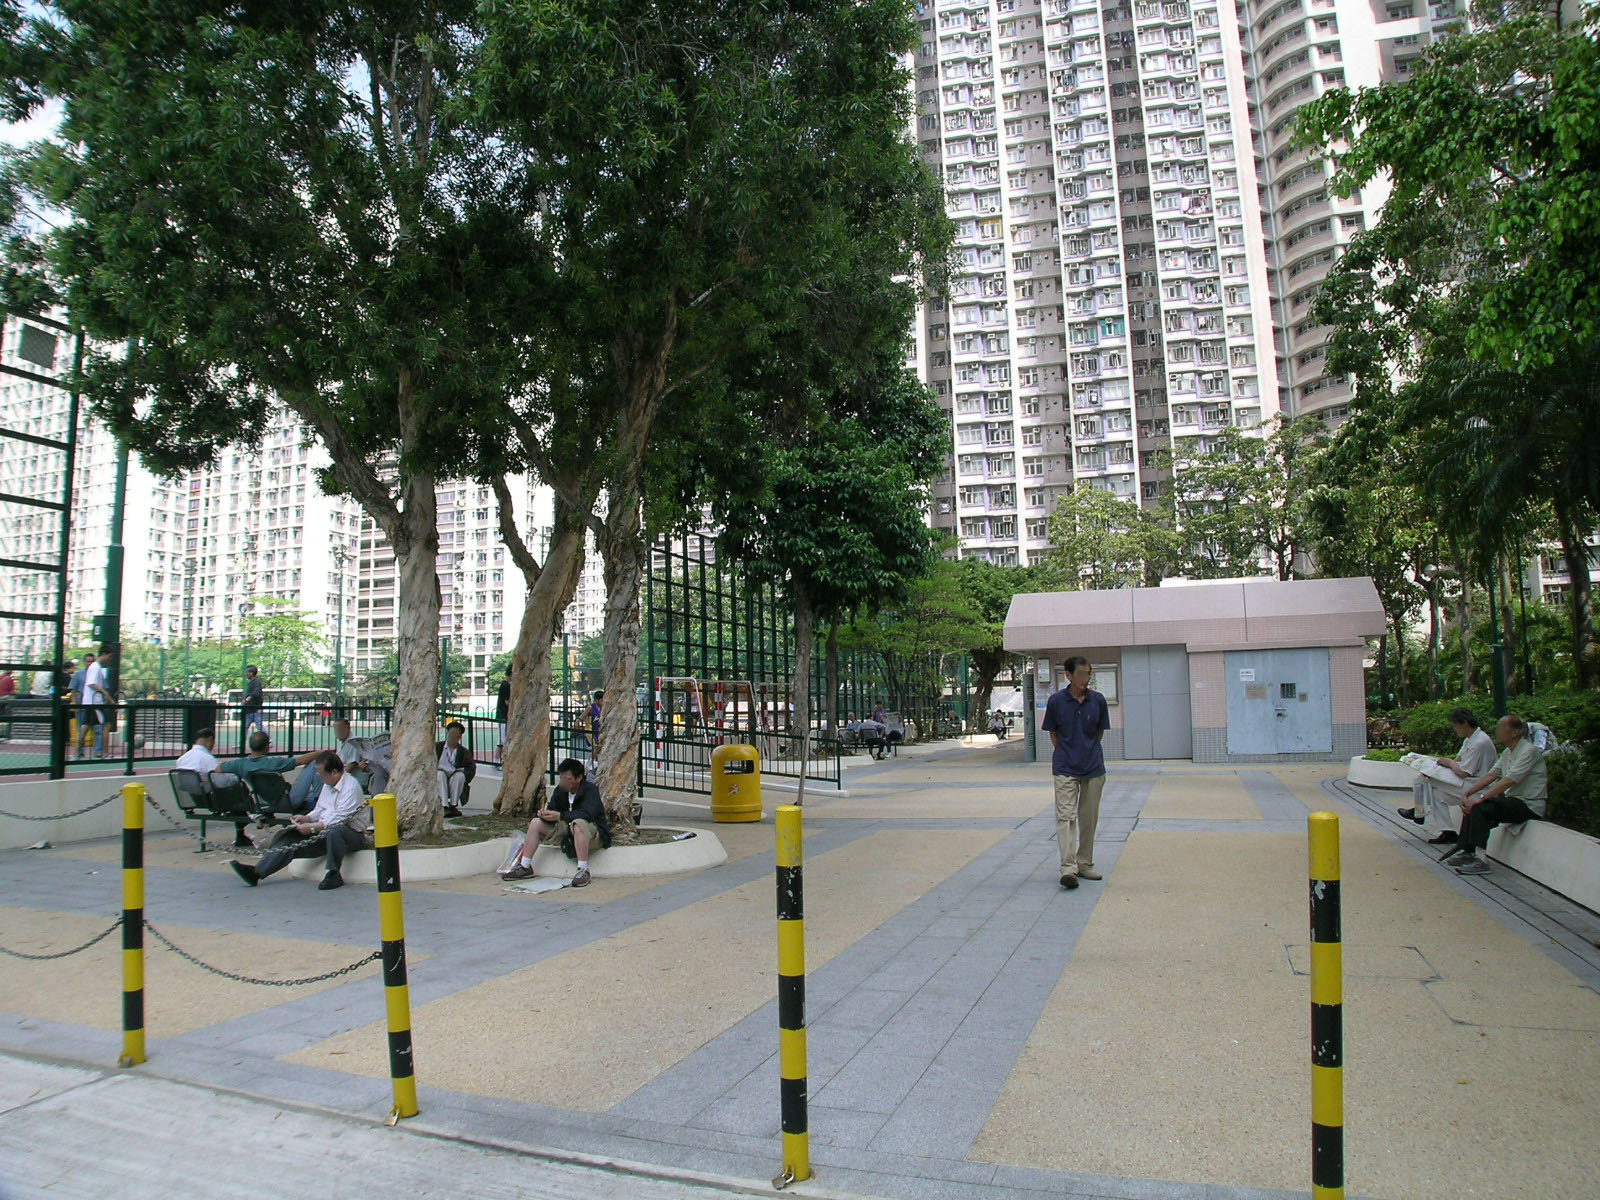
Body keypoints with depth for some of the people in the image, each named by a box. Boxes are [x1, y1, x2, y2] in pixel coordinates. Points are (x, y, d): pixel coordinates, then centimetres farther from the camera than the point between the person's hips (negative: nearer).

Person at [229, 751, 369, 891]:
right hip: (323, 831, 9)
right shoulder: (328, 784, 15)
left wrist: (312, 828, -18)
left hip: (351, 833, -9)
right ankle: (257, 872, -11)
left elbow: (340, 819, -22)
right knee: (289, 838, -4)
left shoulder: (351, 787, -16)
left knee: (334, 831, -42)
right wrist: (307, 818, 4)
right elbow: (320, 810, 24)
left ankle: (332, 874, -33)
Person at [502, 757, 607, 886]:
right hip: (567, 832, 7)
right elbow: (552, 810, 2)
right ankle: (525, 867, 3)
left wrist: (559, 816, -38)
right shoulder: (560, 791, 3)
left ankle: (583, 870, -39)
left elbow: (587, 813, -33)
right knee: (536, 822, -1)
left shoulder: (590, 789, -18)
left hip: (594, 834, -7)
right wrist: (544, 814, -23)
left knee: (578, 823, -40)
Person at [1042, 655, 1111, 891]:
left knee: (1089, 818, 9)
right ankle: (1068, 868, -17)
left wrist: (1088, 750, 10)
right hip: (1065, 768, -2)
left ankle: (1085, 864, 22)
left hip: (1093, 767, 3)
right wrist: (1066, 753, 7)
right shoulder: (1056, 701, -5)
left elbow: (1100, 732, 11)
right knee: (1065, 816, -12)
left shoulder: (1098, 700, 0)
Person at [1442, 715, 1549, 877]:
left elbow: (1509, 780, -24)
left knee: (1480, 808, -24)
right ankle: (1466, 852, 0)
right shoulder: (1507, 752, 13)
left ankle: (1479, 861, -22)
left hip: (1529, 805, -9)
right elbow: (1490, 775, 9)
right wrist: (1466, 793, -4)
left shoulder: (1529, 751, -15)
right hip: (1513, 800, 9)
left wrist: (1481, 797, -26)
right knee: (1472, 806, -2)